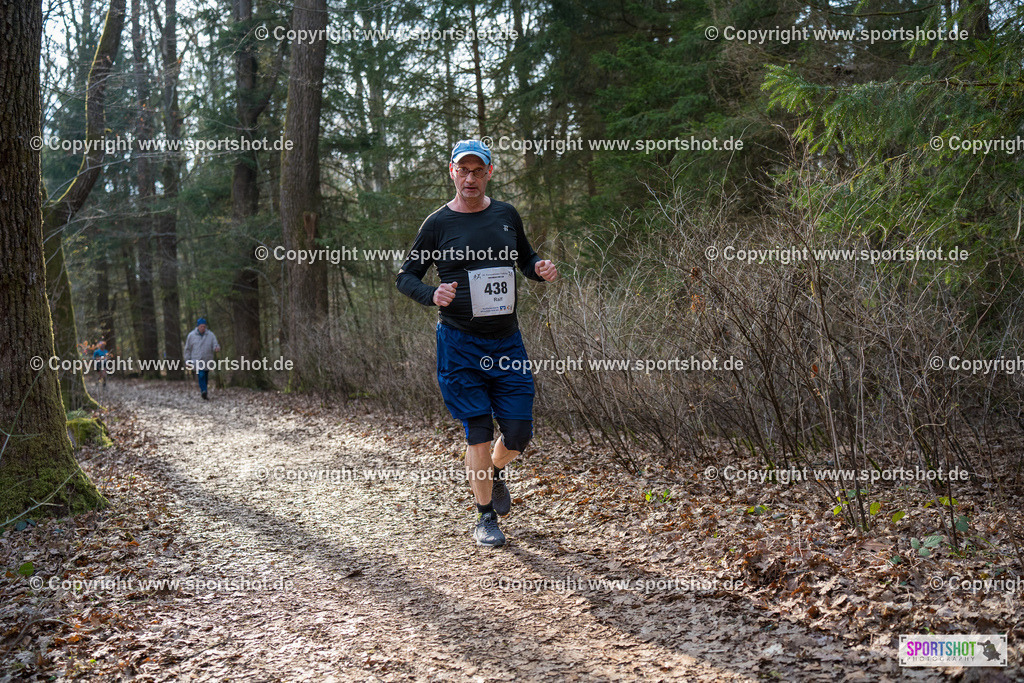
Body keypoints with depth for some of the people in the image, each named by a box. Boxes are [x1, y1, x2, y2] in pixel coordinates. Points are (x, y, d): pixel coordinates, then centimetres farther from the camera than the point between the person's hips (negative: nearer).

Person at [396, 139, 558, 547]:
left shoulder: (507, 215, 8)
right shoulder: (438, 223, -2)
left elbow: (525, 259, 22)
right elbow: (405, 277, 3)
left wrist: (541, 269, -2)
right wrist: (432, 295, -18)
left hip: (507, 341, 3)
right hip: (460, 343, -3)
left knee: (519, 434, 2)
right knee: (479, 433, -3)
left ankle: (495, 472, 37)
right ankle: (485, 517, 16)